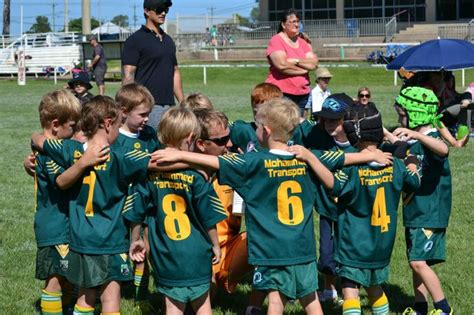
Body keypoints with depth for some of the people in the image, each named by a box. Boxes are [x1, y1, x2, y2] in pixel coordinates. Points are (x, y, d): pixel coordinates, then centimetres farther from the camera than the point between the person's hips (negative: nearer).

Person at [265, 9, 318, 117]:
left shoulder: (302, 42, 15)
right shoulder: (276, 41, -5)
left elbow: (314, 63, 3)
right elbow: (281, 65, -17)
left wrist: (296, 61, -13)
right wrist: (304, 68, -5)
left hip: (302, 95, 6)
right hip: (281, 94, -6)